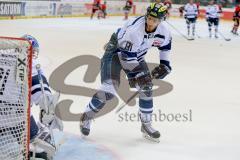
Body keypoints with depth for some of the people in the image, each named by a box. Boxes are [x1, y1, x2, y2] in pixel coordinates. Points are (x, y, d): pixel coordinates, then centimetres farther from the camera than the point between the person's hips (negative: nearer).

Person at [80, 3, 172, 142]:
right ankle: (87, 117, 4)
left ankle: (146, 124, 7)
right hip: (115, 51, -6)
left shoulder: (163, 31, -16)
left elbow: (166, 44, 9)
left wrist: (164, 64, 3)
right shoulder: (134, 29, -36)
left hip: (136, 55, 6)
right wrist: (134, 77, -28)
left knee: (146, 86, -7)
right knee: (109, 89, -17)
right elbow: (128, 58, -31)